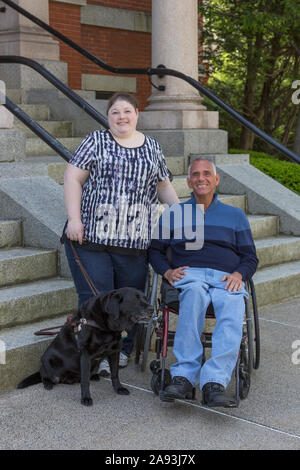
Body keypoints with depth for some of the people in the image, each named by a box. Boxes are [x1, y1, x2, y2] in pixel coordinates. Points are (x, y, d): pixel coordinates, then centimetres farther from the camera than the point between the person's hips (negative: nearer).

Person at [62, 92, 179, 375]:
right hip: (91, 235, -2)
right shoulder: (96, 141, 6)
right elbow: (73, 178, 1)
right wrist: (74, 218, -9)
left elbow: (163, 185, 21)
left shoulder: (152, 147, 16)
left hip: (134, 240, 3)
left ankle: (123, 349, 20)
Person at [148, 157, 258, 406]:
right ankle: (185, 376, -44)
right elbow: (155, 249, 22)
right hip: (189, 274, -1)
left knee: (232, 311, -37)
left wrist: (238, 274, -3)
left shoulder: (235, 215, 24)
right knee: (194, 292, -40)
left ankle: (215, 381, -47)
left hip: (227, 279, 1)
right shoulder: (174, 213, 24)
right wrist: (167, 272, 1)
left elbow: (250, 257, 20)